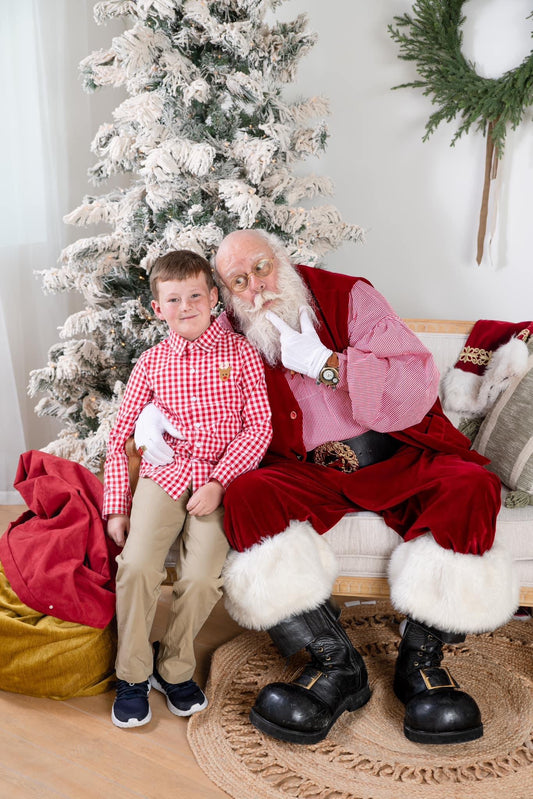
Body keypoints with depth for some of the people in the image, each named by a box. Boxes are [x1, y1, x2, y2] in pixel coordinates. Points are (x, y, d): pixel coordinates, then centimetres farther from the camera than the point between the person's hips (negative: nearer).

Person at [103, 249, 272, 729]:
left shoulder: (240, 352, 3)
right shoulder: (152, 362, 8)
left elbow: (259, 427, -2)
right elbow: (120, 435, 10)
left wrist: (218, 482, -13)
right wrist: (117, 506, 3)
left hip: (220, 480, -1)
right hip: (163, 475, 2)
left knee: (201, 577, -20)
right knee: (137, 565, -20)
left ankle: (174, 668, 8)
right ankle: (132, 675, 3)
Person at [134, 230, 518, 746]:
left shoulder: (349, 297, -3)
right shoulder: (234, 339, 3)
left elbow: (419, 385, -12)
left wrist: (325, 364, -19)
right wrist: (154, 413, -9)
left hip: (397, 457, 0)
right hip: (308, 472, 1)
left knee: (471, 487, -28)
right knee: (247, 497, -29)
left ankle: (421, 657, -16)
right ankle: (337, 664, -24)